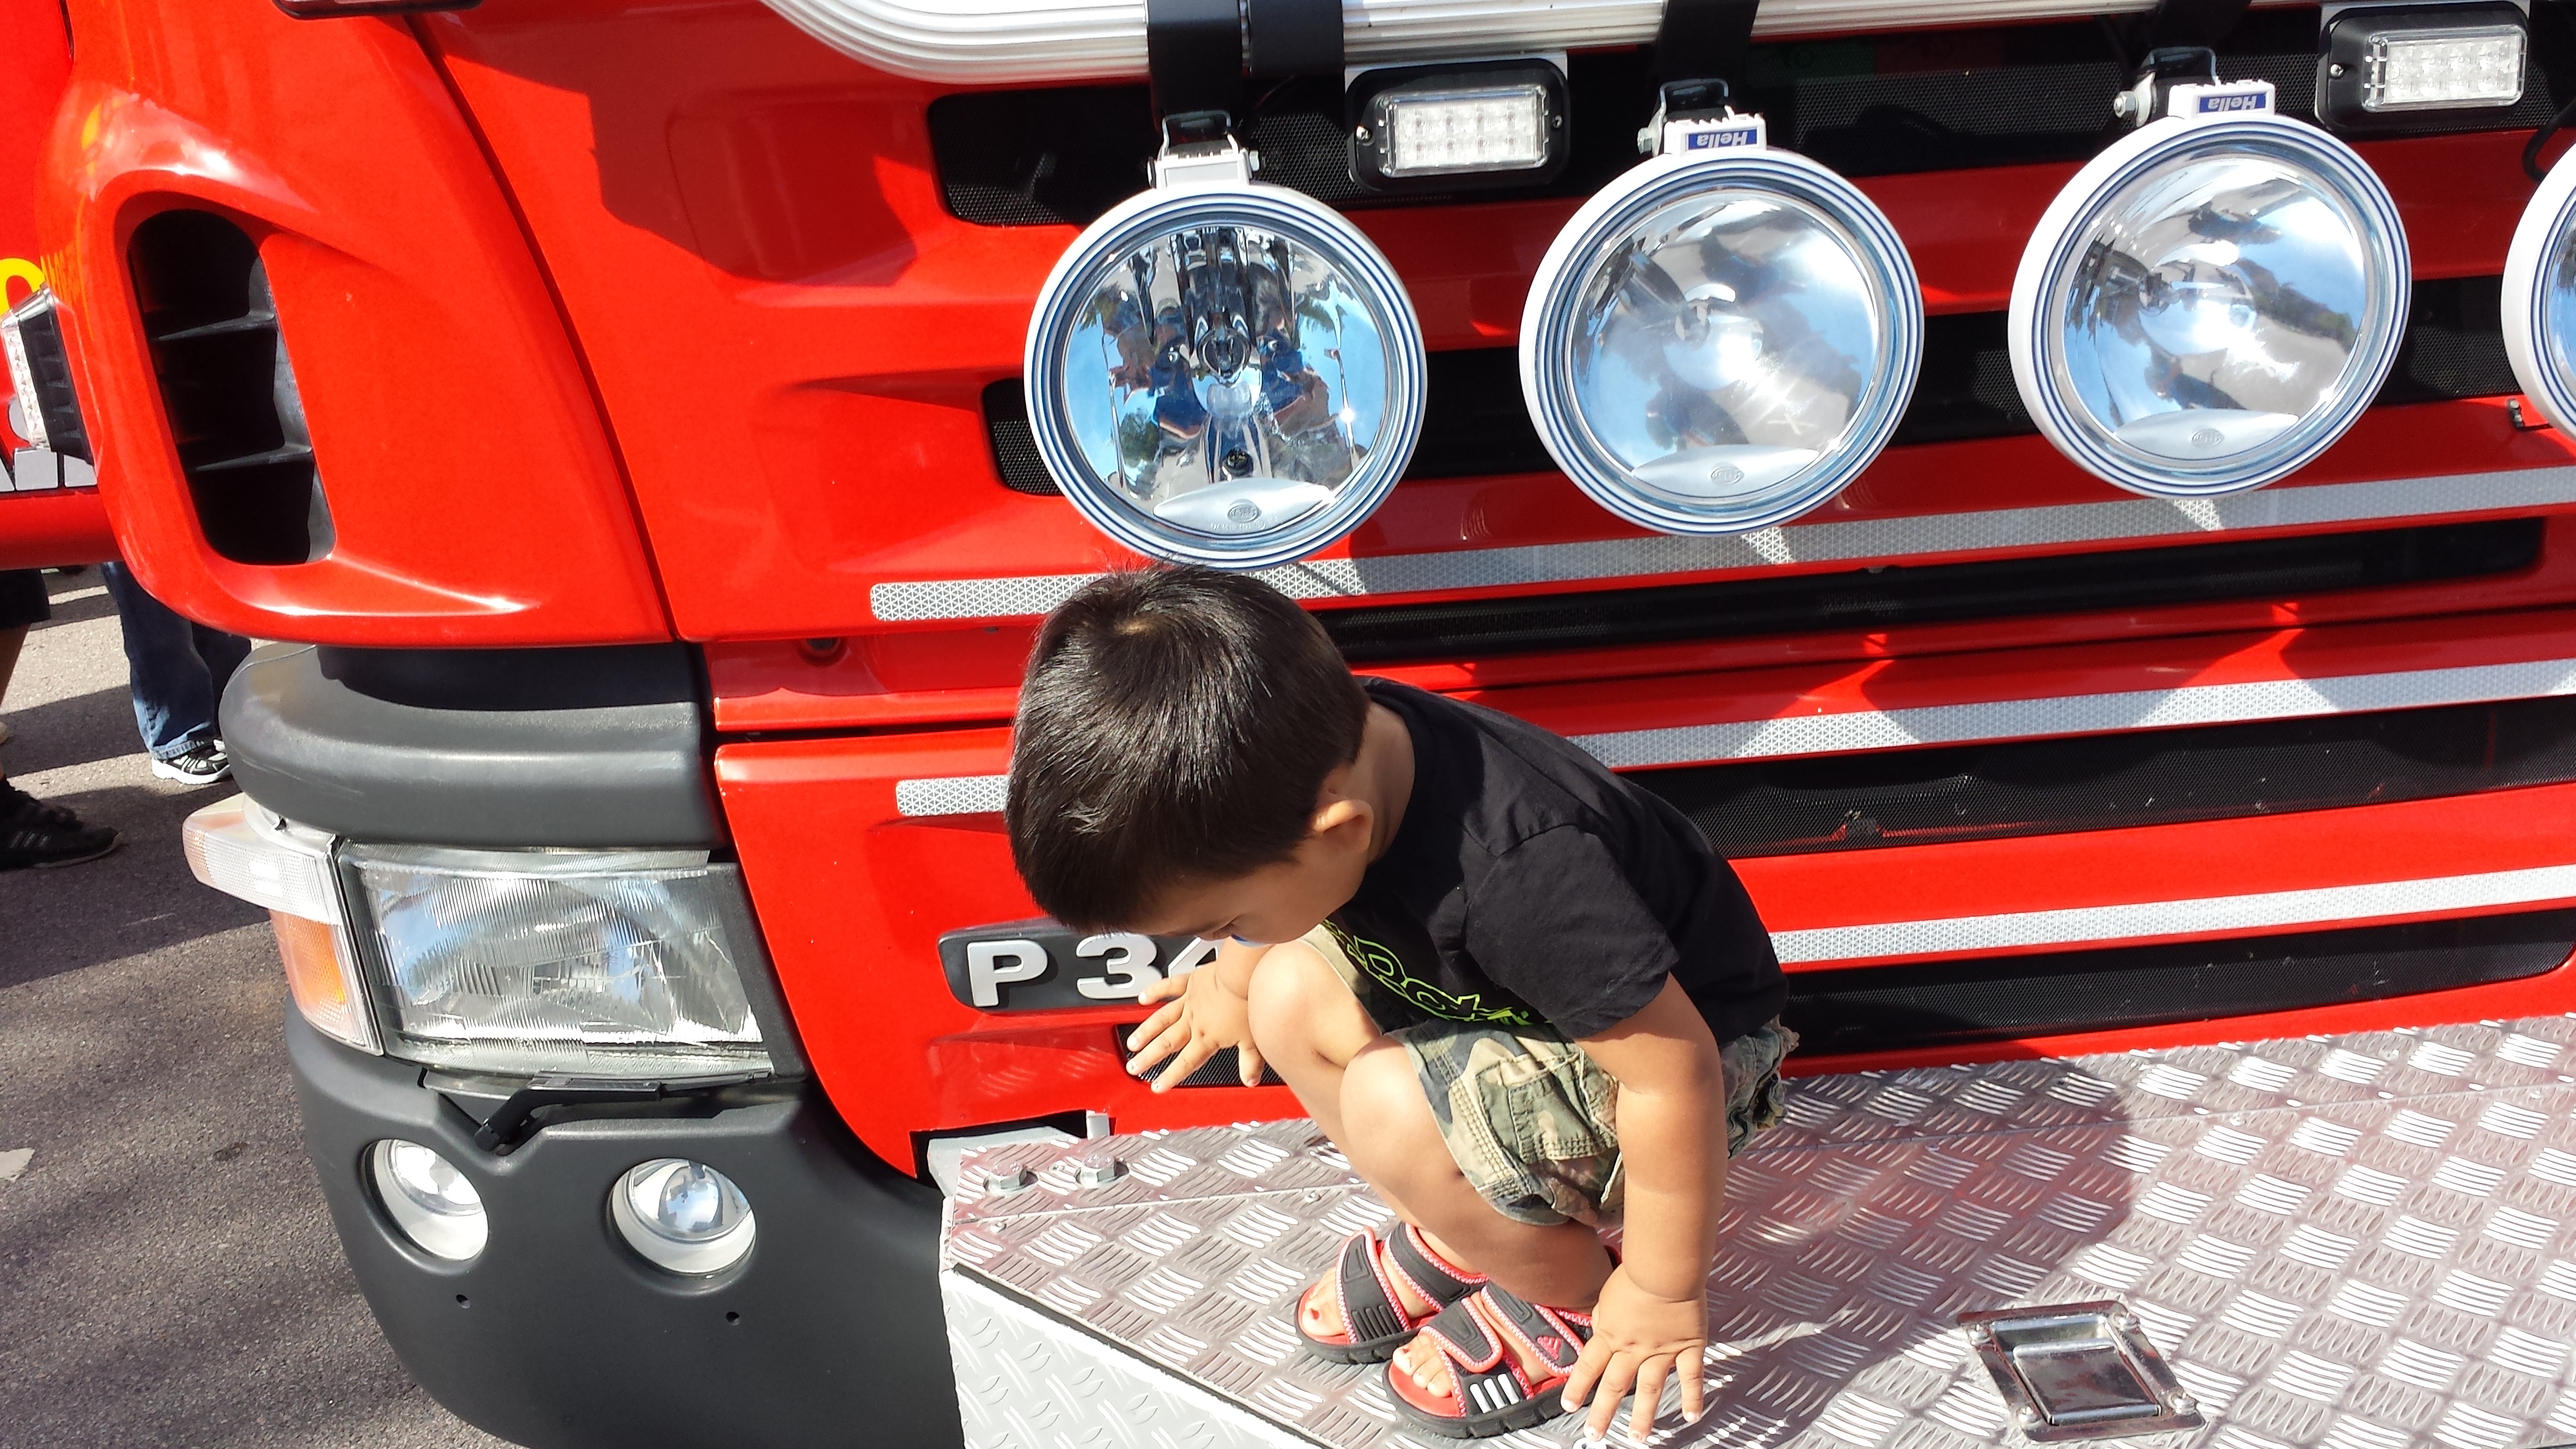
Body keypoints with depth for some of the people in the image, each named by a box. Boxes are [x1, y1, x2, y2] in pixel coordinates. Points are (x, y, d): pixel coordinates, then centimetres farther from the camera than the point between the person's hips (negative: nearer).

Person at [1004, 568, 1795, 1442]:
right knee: (1293, 1002, -6)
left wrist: (1663, 1291, -17)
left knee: (1394, 1108, -28)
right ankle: (1462, 1233, 12)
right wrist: (1233, 984, 26)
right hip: (1520, 1003, 8)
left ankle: (1573, 1302, 0)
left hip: (1685, 1041, -7)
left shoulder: (1518, 874, -41)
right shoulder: (1328, 751, -18)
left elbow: (1674, 1072, -31)